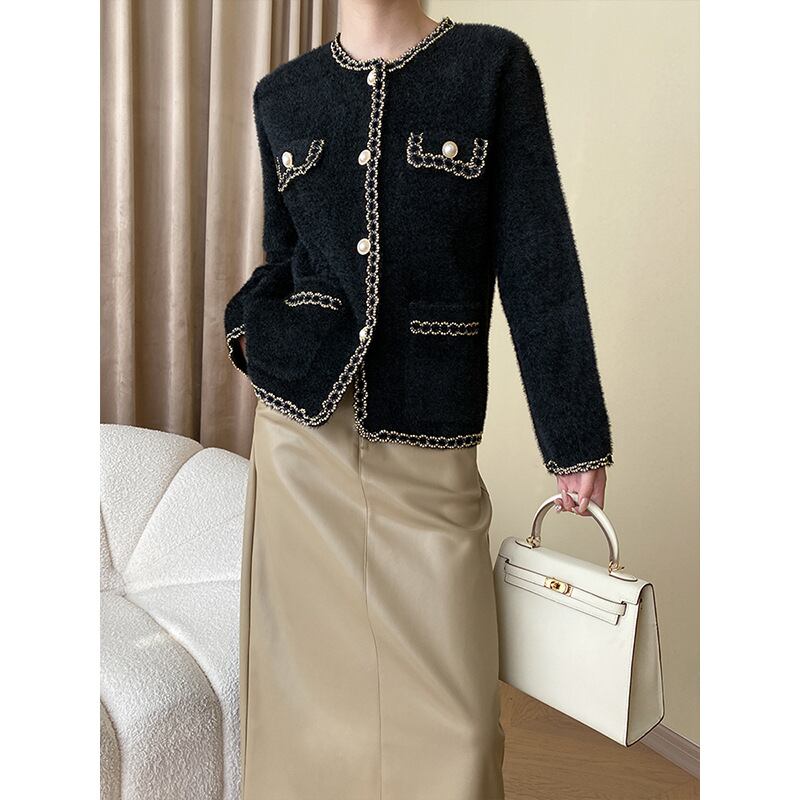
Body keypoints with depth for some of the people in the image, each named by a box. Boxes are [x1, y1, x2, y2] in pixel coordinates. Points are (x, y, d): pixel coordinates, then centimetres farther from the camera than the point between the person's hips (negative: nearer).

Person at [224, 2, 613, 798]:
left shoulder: (494, 64, 1)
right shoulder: (281, 95, 10)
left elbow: (537, 262, -4)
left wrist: (575, 436, -5)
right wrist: (247, 323, -2)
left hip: (427, 443, -2)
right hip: (300, 421, 3)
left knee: (452, 712, 3)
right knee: (308, 674, 13)